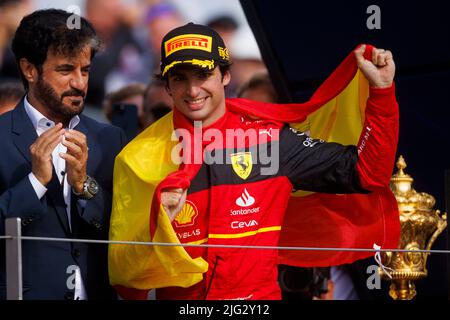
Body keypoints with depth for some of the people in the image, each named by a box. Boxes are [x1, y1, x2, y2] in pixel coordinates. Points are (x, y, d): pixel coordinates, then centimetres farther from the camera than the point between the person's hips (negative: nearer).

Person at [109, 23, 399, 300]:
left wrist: (381, 90, 0)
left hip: (260, 293, 1)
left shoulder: (270, 138, 4)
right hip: (178, 300, -1)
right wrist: (158, 225, -20)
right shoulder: (140, 158, 0)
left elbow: (366, 173, 9)